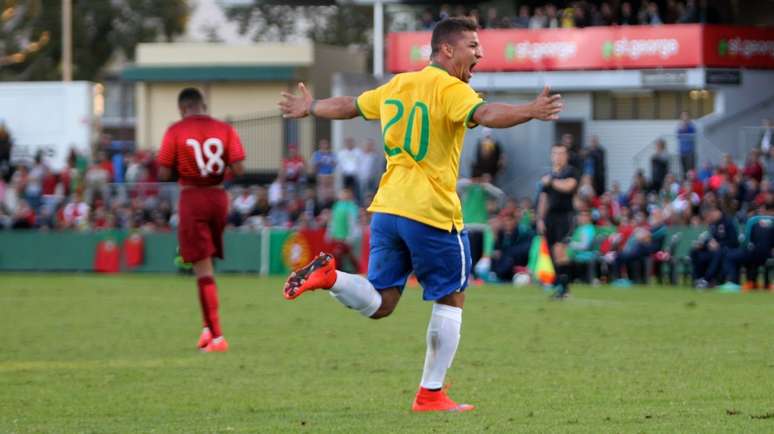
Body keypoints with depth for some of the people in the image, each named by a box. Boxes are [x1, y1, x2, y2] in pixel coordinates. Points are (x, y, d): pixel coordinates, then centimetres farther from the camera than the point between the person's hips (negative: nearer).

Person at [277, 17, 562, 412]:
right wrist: (530, 112, -44)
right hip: (432, 213, -7)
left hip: (386, 208, 7)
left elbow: (348, 106, 30)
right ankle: (431, 394, 8)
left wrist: (309, 108, 48)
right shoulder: (450, 89, -8)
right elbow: (483, 114, -30)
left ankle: (328, 275, -17)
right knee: (451, 299, 8)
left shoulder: (397, 85, 15)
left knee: (379, 304, 9)